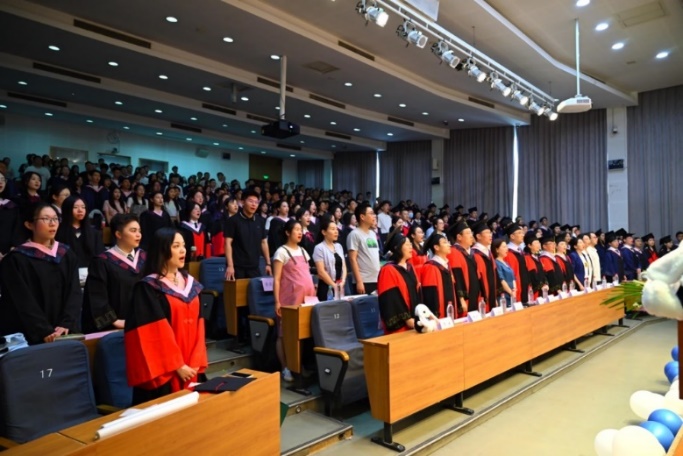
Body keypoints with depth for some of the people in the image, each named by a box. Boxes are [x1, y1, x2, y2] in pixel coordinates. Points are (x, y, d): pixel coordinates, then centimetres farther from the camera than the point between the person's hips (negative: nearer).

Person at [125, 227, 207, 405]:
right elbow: (156, 333, -15)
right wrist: (177, 365, -14)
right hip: (164, 371, -6)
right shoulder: (147, 288, -10)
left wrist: (196, 362, -3)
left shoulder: (191, 284, 8)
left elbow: (198, 324, 6)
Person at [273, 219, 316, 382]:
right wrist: (277, 301, -14)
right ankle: (285, 369, 9)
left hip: (306, 298, 6)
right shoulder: (282, 252, -4)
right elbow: (276, 279, -8)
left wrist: (313, 294, 12)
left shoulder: (303, 251, 15)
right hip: (289, 300, -6)